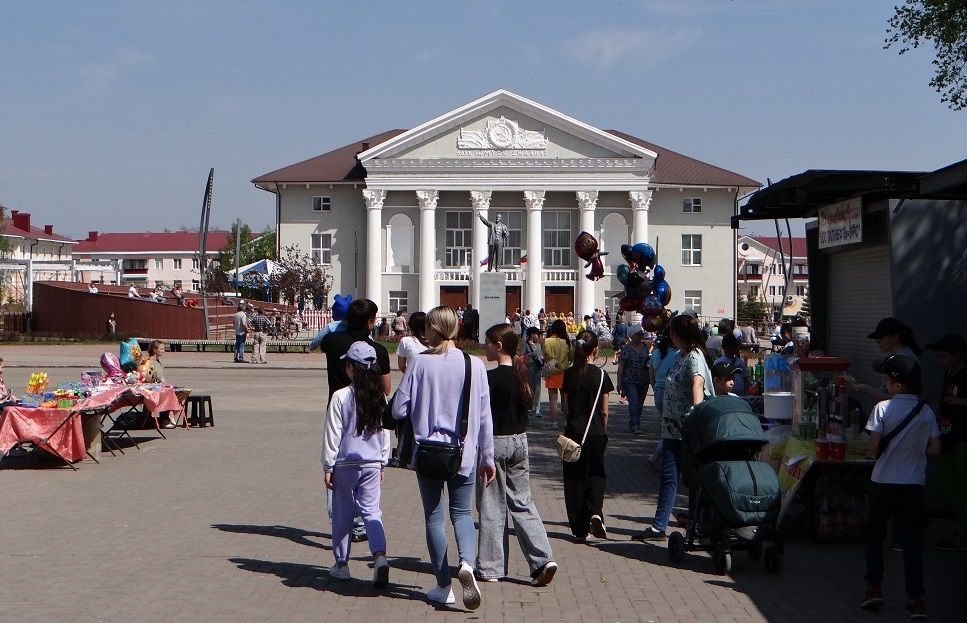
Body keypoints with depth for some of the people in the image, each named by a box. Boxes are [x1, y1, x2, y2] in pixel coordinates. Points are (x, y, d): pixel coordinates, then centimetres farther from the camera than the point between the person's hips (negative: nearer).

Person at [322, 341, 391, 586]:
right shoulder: (380, 398, 0)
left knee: (343, 513, 10)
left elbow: (332, 435, -8)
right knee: (371, 511, 5)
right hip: (373, 464, 3)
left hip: (346, 464, -3)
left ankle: (341, 564, 20)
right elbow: (385, 433, 8)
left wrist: (328, 467, 1)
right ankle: (380, 556, -16)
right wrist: (382, 464, 19)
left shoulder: (341, 397, -12)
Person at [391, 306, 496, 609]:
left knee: (434, 517, 11)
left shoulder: (419, 363, -9)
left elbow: (399, 409, -7)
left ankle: (443, 586, 14)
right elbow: (484, 416, 0)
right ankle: (467, 563, -11)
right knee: (461, 512, 16)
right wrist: (487, 458, 9)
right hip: (464, 454, 2)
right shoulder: (475, 365, -3)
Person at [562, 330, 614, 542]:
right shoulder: (601, 375, -7)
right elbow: (604, 410, -2)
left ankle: (579, 530, 9)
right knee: (596, 474, 16)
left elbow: (566, 408, 1)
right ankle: (595, 513, -9)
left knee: (574, 478, 8)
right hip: (596, 433, -1)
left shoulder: (568, 374, -4)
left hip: (573, 432, 1)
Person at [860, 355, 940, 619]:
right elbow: (934, 448, 2)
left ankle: (874, 588, 11)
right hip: (914, 484, 3)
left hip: (883, 482, -2)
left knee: (873, 534, 15)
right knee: (911, 540, 7)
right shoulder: (927, 412, -1)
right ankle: (916, 598, 3)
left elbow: (873, 449, -14)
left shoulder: (883, 408, -12)